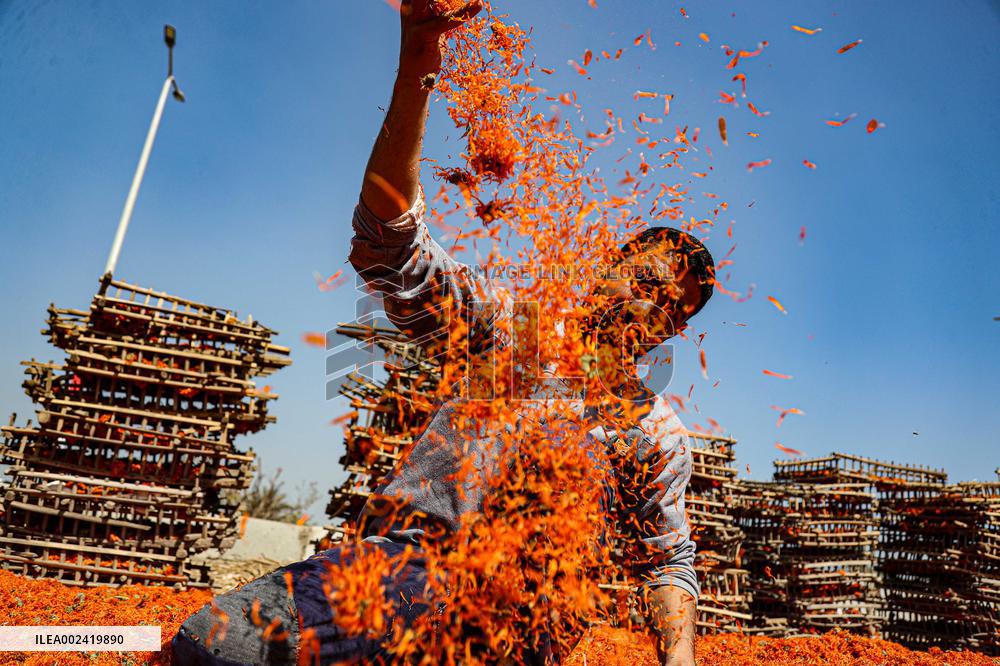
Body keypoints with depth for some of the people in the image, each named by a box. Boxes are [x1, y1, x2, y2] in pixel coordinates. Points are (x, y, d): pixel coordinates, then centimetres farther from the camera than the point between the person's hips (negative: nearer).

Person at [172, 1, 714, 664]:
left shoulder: (659, 434, 14)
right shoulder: (511, 322, 7)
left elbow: (668, 561, 23)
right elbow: (391, 237, -6)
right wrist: (416, 68, -18)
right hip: (401, 554, 1)